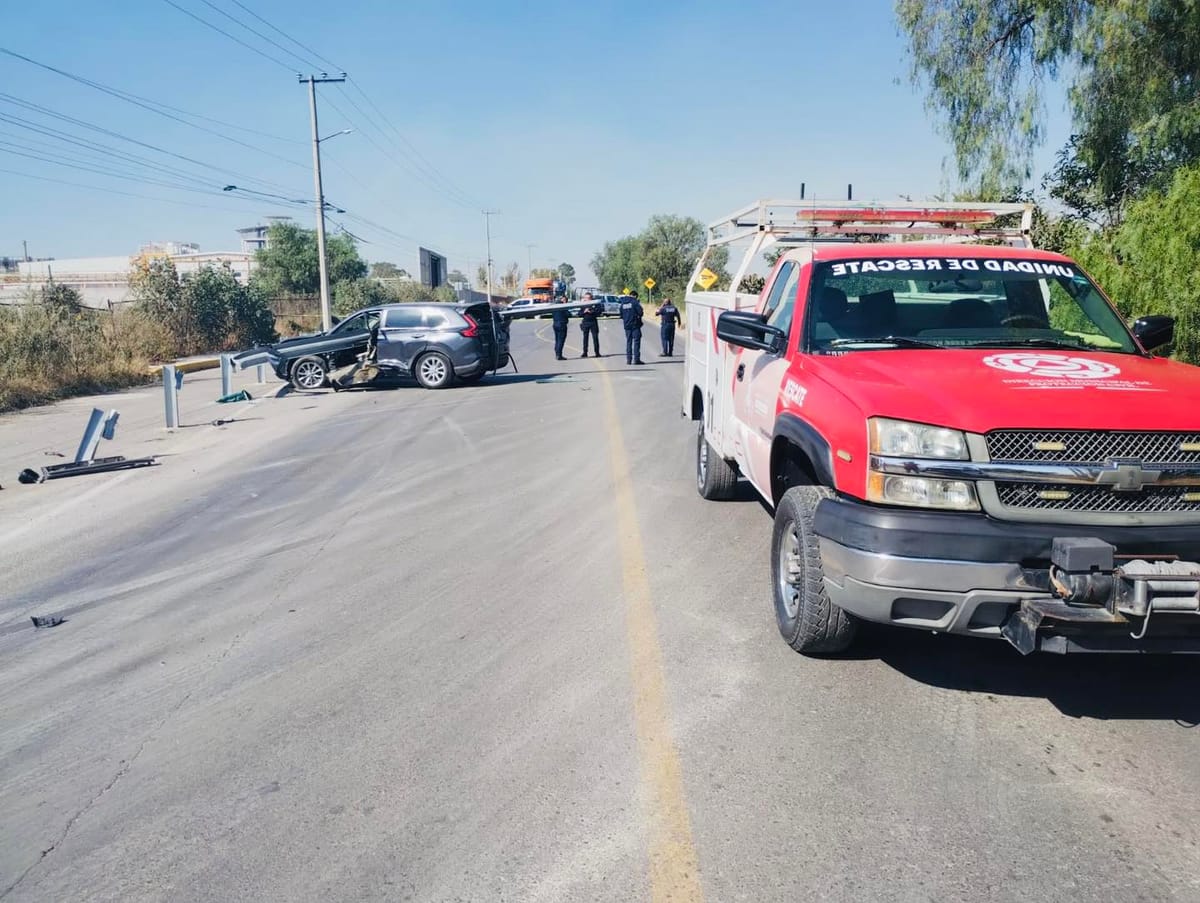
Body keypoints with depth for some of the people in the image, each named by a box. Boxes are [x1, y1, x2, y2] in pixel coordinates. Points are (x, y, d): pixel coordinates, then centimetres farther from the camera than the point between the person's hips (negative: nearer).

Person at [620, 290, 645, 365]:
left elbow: (621, 314, 13)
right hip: (635, 325, -6)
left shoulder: (623, 303, 10)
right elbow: (640, 312, -14)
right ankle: (636, 359, -6)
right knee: (636, 341, -2)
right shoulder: (635, 302, -10)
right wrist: (638, 315, 6)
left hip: (627, 325, 6)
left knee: (628, 342, 11)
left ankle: (628, 359, 9)